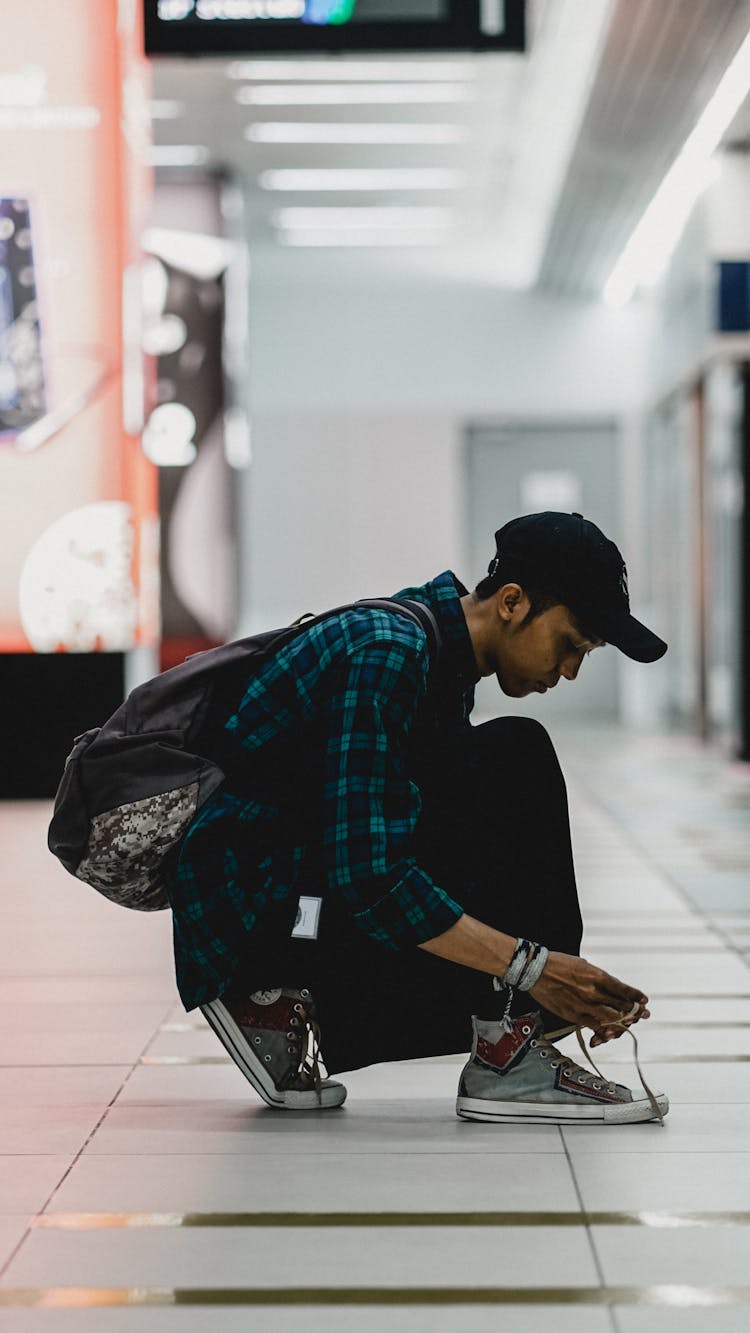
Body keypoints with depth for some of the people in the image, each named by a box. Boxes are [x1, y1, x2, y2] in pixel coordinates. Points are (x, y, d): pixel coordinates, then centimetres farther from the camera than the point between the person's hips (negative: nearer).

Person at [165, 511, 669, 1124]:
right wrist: (530, 965, -26)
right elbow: (370, 878, -27)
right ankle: (508, 1060, -17)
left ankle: (277, 1001, 9)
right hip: (250, 900, -10)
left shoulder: (437, 654, 11)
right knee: (516, 761, -18)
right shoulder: (387, 652, -19)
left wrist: (568, 983, 4)